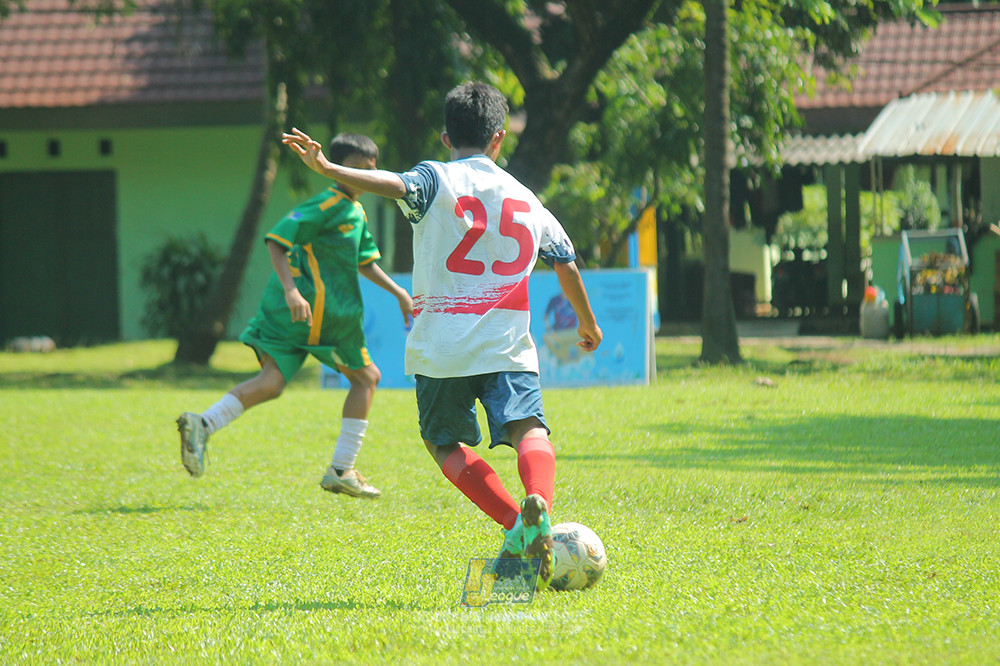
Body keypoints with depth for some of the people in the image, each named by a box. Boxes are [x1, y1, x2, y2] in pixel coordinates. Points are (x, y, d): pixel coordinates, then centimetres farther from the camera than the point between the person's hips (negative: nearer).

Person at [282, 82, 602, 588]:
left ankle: (515, 523, -2)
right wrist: (588, 324, 36)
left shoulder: (437, 180, 3)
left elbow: (394, 186, -20)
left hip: (441, 347, -1)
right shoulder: (526, 199, 16)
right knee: (529, 430, -9)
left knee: (443, 440, 16)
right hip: (507, 346, 1)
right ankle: (537, 503, -43)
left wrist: (327, 168, -25)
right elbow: (567, 265, 21)